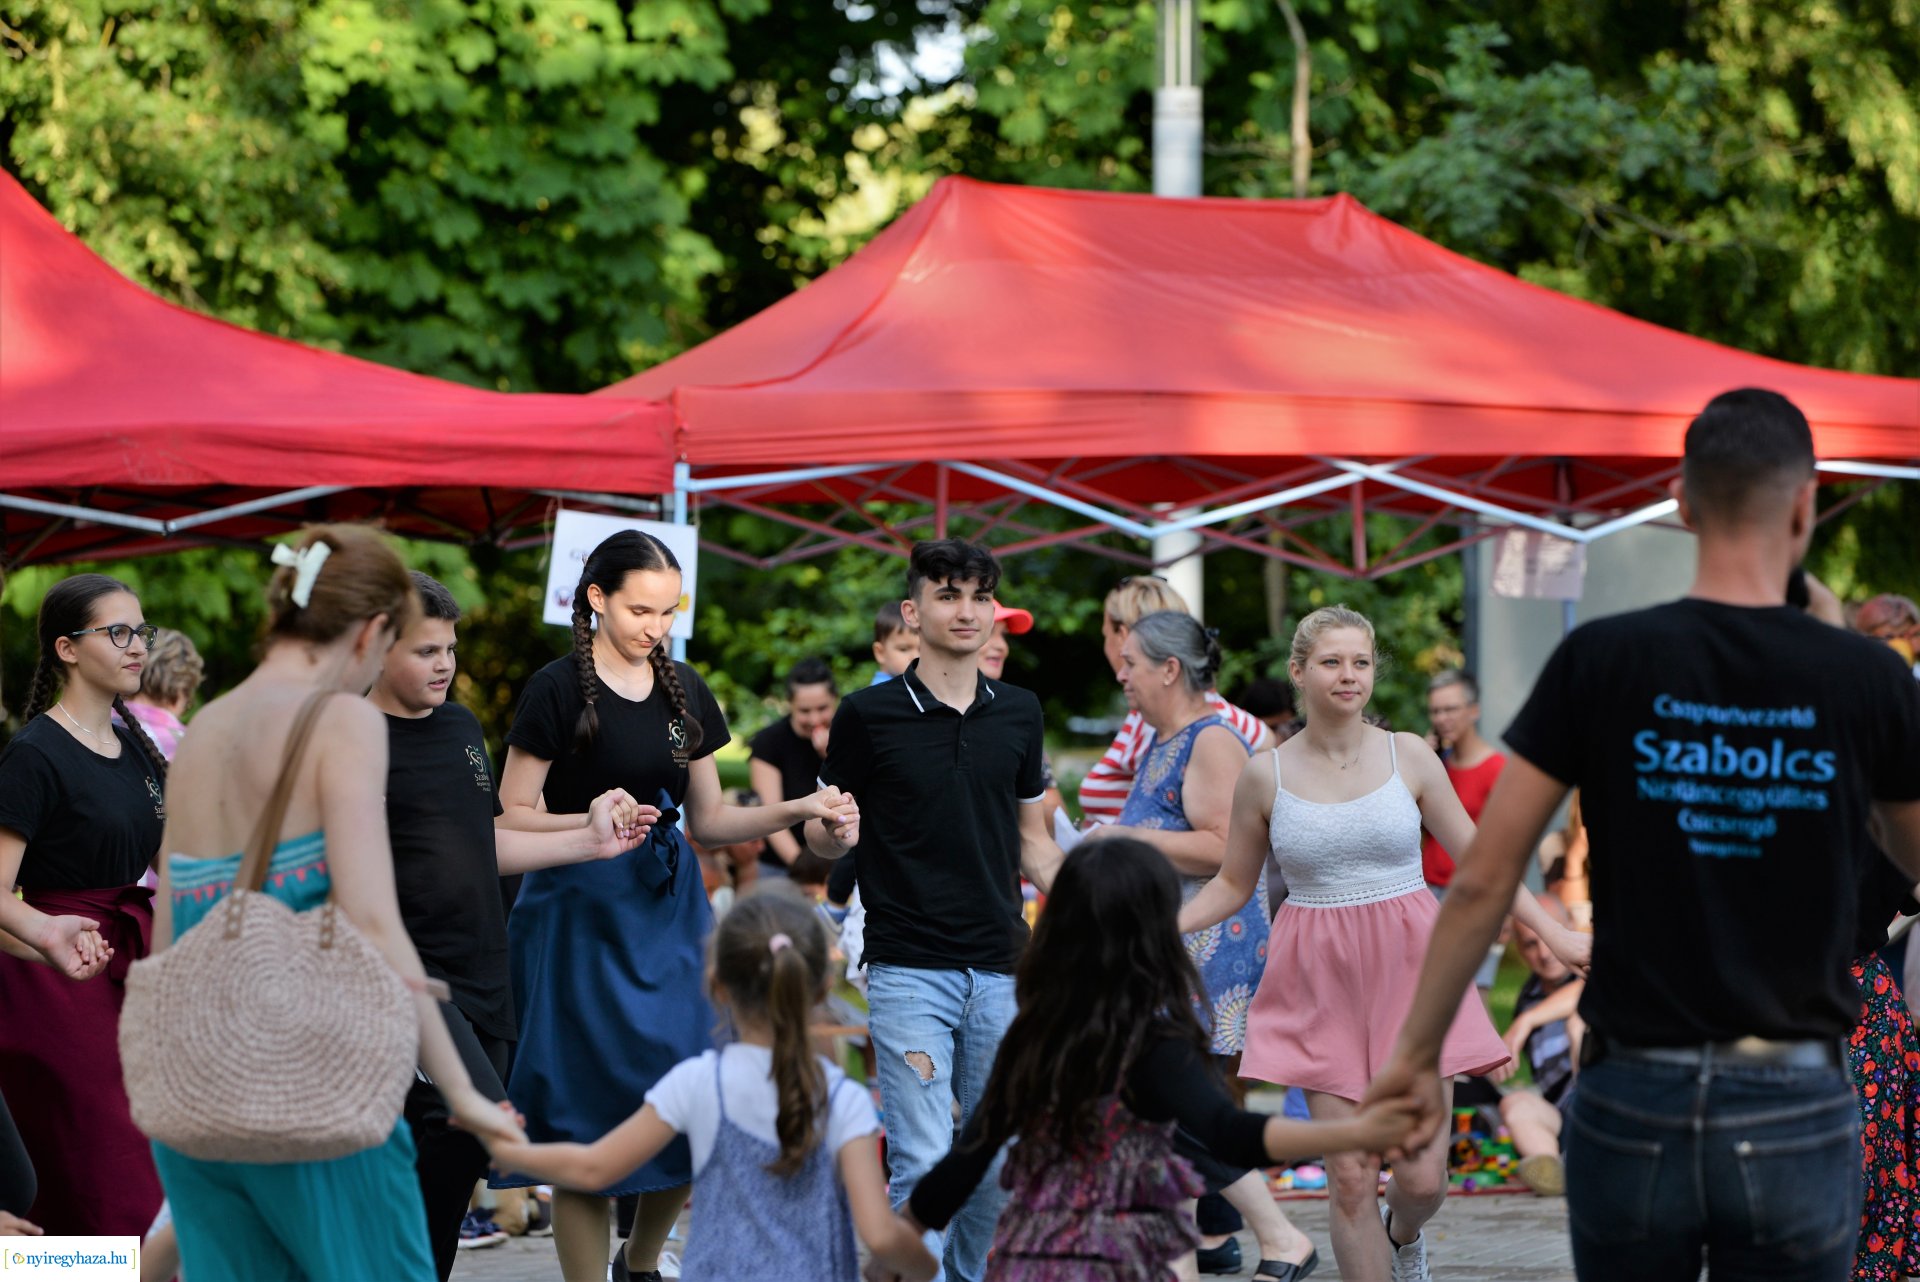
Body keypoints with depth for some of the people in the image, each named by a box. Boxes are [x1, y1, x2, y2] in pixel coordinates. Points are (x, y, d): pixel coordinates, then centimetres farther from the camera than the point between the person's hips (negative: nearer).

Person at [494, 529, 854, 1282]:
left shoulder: (685, 693, 11)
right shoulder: (558, 691, -7)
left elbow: (707, 821, 14)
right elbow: (513, 817, -7)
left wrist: (796, 812, 1)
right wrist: (593, 822, -23)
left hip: (668, 908, 5)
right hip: (581, 914, -5)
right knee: (588, 1109, -4)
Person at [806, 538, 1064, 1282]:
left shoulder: (1018, 713, 10)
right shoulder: (870, 715, -2)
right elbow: (823, 841, 4)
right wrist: (832, 831, -19)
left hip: (1001, 969, 4)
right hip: (909, 968, -4)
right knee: (924, 1163, -11)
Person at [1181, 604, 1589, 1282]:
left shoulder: (1408, 756, 1)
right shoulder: (1266, 775, 1)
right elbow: (1233, 884, 12)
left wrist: (1554, 933, 5)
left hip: (1408, 970, 0)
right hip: (1323, 984, 0)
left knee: (1422, 1176, -3)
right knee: (1349, 1180, -4)